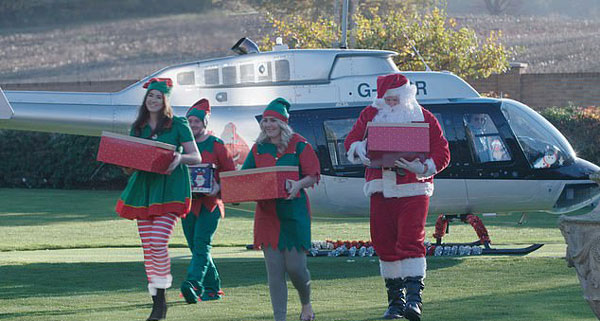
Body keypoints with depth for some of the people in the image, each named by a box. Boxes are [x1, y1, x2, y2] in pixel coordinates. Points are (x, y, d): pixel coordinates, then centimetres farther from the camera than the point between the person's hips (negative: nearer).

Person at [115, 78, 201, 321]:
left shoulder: (178, 125, 0)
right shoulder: (137, 128, 14)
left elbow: (196, 157, -1)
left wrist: (179, 158, -21)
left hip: (169, 188, -5)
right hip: (143, 187, 5)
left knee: (158, 242, -19)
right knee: (147, 247, 3)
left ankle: (162, 286, -2)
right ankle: (157, 301, 10)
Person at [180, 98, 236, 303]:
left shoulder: (216, 145, 0)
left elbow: (231, 173, 2)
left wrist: (219, 187, -16)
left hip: (209, 203, -5)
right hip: (187, 202, 5)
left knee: (201, 245, -17)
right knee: (196, 248, 9)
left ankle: (193, 284, -30)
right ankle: (212, 288, 19)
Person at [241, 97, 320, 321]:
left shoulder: (299, 145, -1)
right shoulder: (259, 148, 12)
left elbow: (313, 176, -4)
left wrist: (299, 184, -25)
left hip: (294, 212, -4)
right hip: (266, 212, 4)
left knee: (295, 266, -4)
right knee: (274, 268, -1)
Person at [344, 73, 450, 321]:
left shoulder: (423, 118, 1)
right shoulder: (370, 115, 10)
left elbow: (442, 154, -1)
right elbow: (351, 141, 7)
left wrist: (421, 167, -20)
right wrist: (361, 151, -17)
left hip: (413, 191, -4)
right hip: (380, 190, 4)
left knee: (411, 241, -14)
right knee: (384, 243, 5)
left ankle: (414, 298, -17)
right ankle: (395, 299, 16)